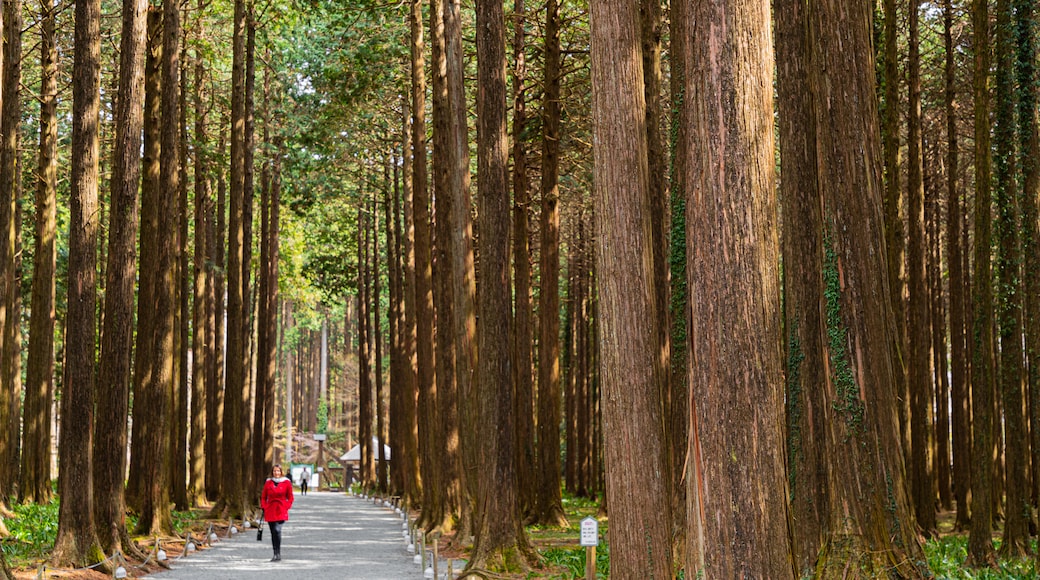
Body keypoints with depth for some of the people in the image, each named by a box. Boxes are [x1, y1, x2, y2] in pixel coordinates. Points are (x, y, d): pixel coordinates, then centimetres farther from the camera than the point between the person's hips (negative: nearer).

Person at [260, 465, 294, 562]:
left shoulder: (286, 483, 2)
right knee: (273, 532, 6)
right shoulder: (268, 482, 8)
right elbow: (263, 496, 14)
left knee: (277, 530, -21)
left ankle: (278, 554, -17)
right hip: (270, 510, 3)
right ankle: (276, 554, 16)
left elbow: (290, 497, 8)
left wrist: (286, 507, -4)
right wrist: (264, 507, 3)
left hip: (281, 511, -3)